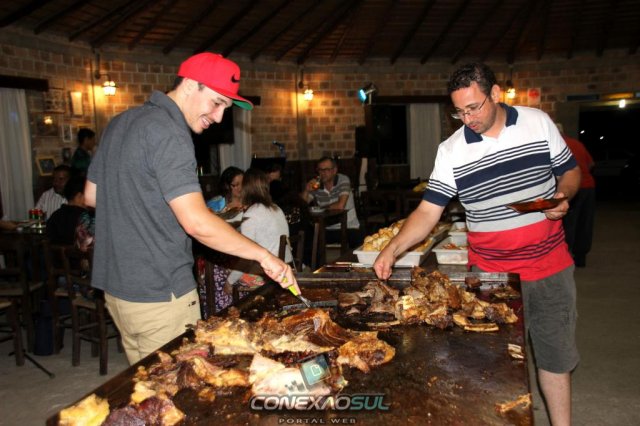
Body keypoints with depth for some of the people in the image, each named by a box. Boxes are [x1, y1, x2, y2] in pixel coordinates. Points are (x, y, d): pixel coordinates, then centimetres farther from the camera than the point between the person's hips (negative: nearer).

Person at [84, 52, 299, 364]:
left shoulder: (120, 123, 10)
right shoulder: (167, 132, -18)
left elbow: (92, 195, 18)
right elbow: (197, 223, -27)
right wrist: (263, 255, -20)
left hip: (116, 286, 9)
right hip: (159, 294, -9)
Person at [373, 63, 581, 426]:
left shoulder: (539, 122, -2)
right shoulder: (451, 150, -7)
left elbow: (570, 171, 9)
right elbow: (428, 210, -9)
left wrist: (562, 196, -13)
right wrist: (392, 250, -22)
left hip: (551, 265, 2)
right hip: (492, 273, -1)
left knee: (557, 355, 15)